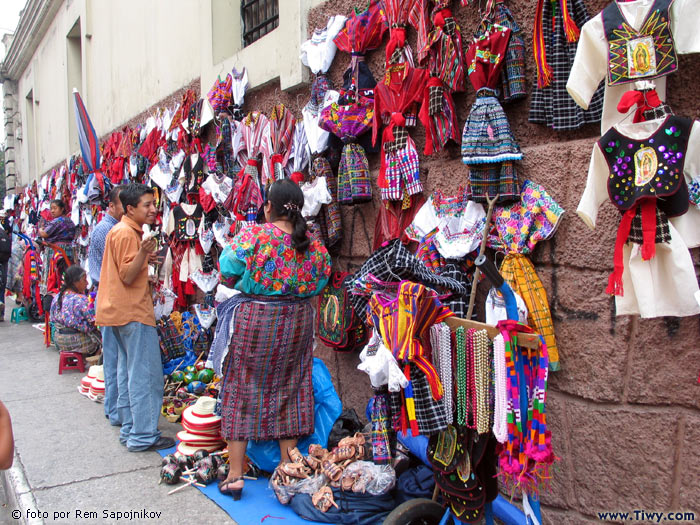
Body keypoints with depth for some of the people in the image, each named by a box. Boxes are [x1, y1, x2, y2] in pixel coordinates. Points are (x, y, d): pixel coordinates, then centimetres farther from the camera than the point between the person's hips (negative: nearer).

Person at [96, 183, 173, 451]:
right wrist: (143, 252, -32)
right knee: (146, 375, -6)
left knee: (128, 372, 15)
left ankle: (129, 429, 23)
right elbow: (127, 277, -20)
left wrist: (145, 258, 21)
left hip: (122, 311, 11)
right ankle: (143, 436, -1)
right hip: (133, 312, -11)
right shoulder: (126, 233, -15)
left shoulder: (125, 230, 16)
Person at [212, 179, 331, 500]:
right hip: (297, 322, 4)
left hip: (253, 319, -3)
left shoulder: (253, 236, -14)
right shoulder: (313, 245, -3)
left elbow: (228, 274, -10)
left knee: (241, 391, 9)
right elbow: (319, 284, 5)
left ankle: (234, 475, 15)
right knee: (288, 391, 15)